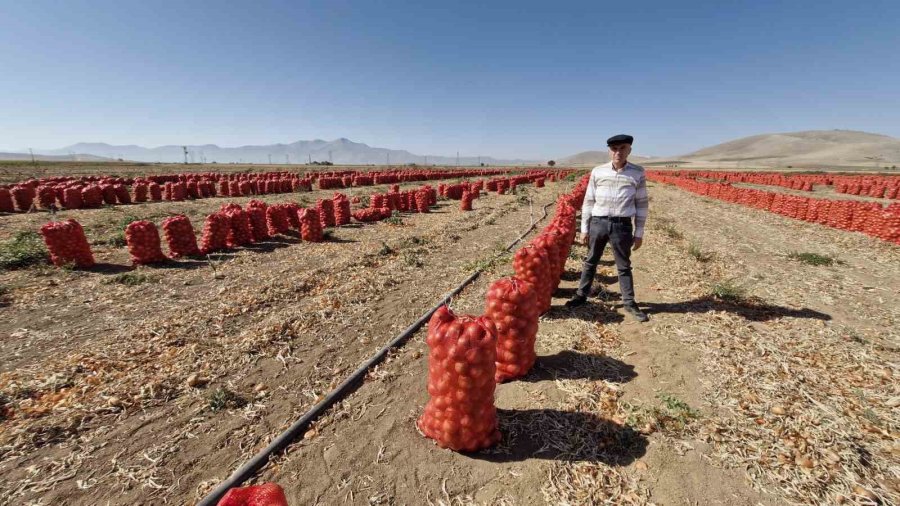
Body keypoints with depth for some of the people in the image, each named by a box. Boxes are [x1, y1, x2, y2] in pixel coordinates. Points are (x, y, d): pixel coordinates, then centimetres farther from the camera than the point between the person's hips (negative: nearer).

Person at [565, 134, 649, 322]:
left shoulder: (638, 173, 0)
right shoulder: (597, 172, 0)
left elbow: (642, 204, 4)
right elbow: (588, 201, 4)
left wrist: (639, 233, 2)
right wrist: (584, 229, 2)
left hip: (622, 225, -1)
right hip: (598, 222, 1)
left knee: (624, 266, 11)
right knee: (590, 261, 13)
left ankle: (629, 303, 25)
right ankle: (581, 295, 28)